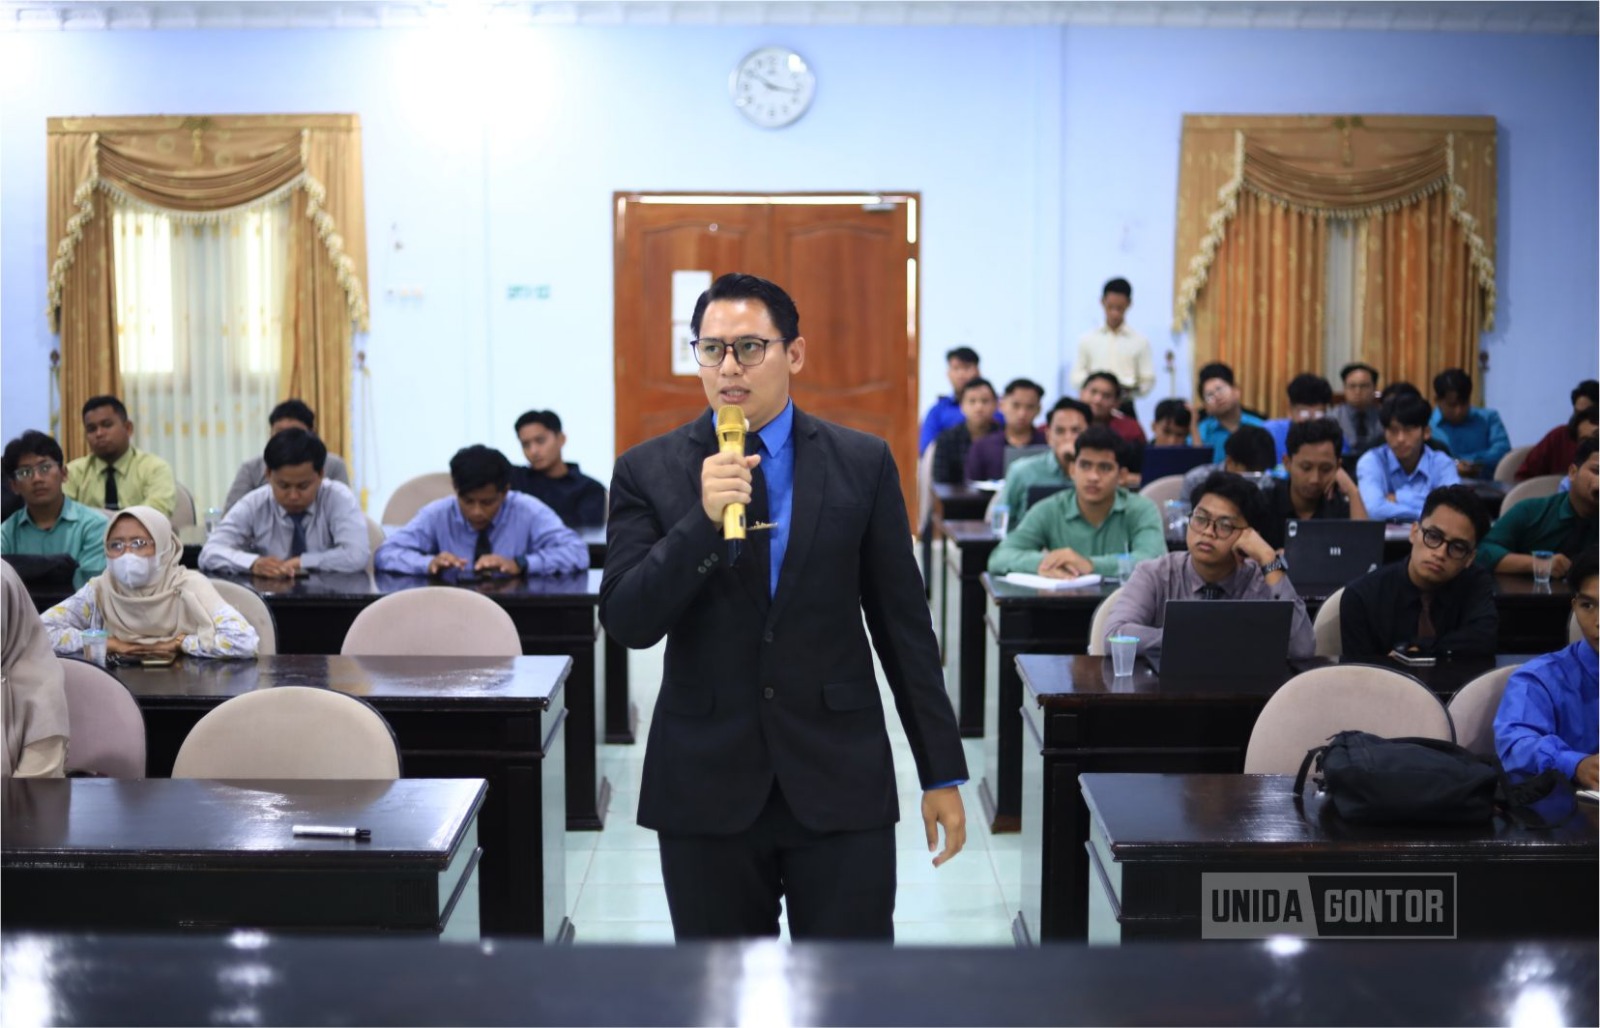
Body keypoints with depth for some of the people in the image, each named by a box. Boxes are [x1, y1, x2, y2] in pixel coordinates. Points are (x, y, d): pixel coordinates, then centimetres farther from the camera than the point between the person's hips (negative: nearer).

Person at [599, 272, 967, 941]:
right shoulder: (648, 472, 1)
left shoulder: (862, 464, 2)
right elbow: (627, 623, -6)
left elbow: (903, 622, 4)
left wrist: (942, 773, 4)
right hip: (706, 785, 1)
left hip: (839, 784, 0)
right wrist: (703, 517, -20)